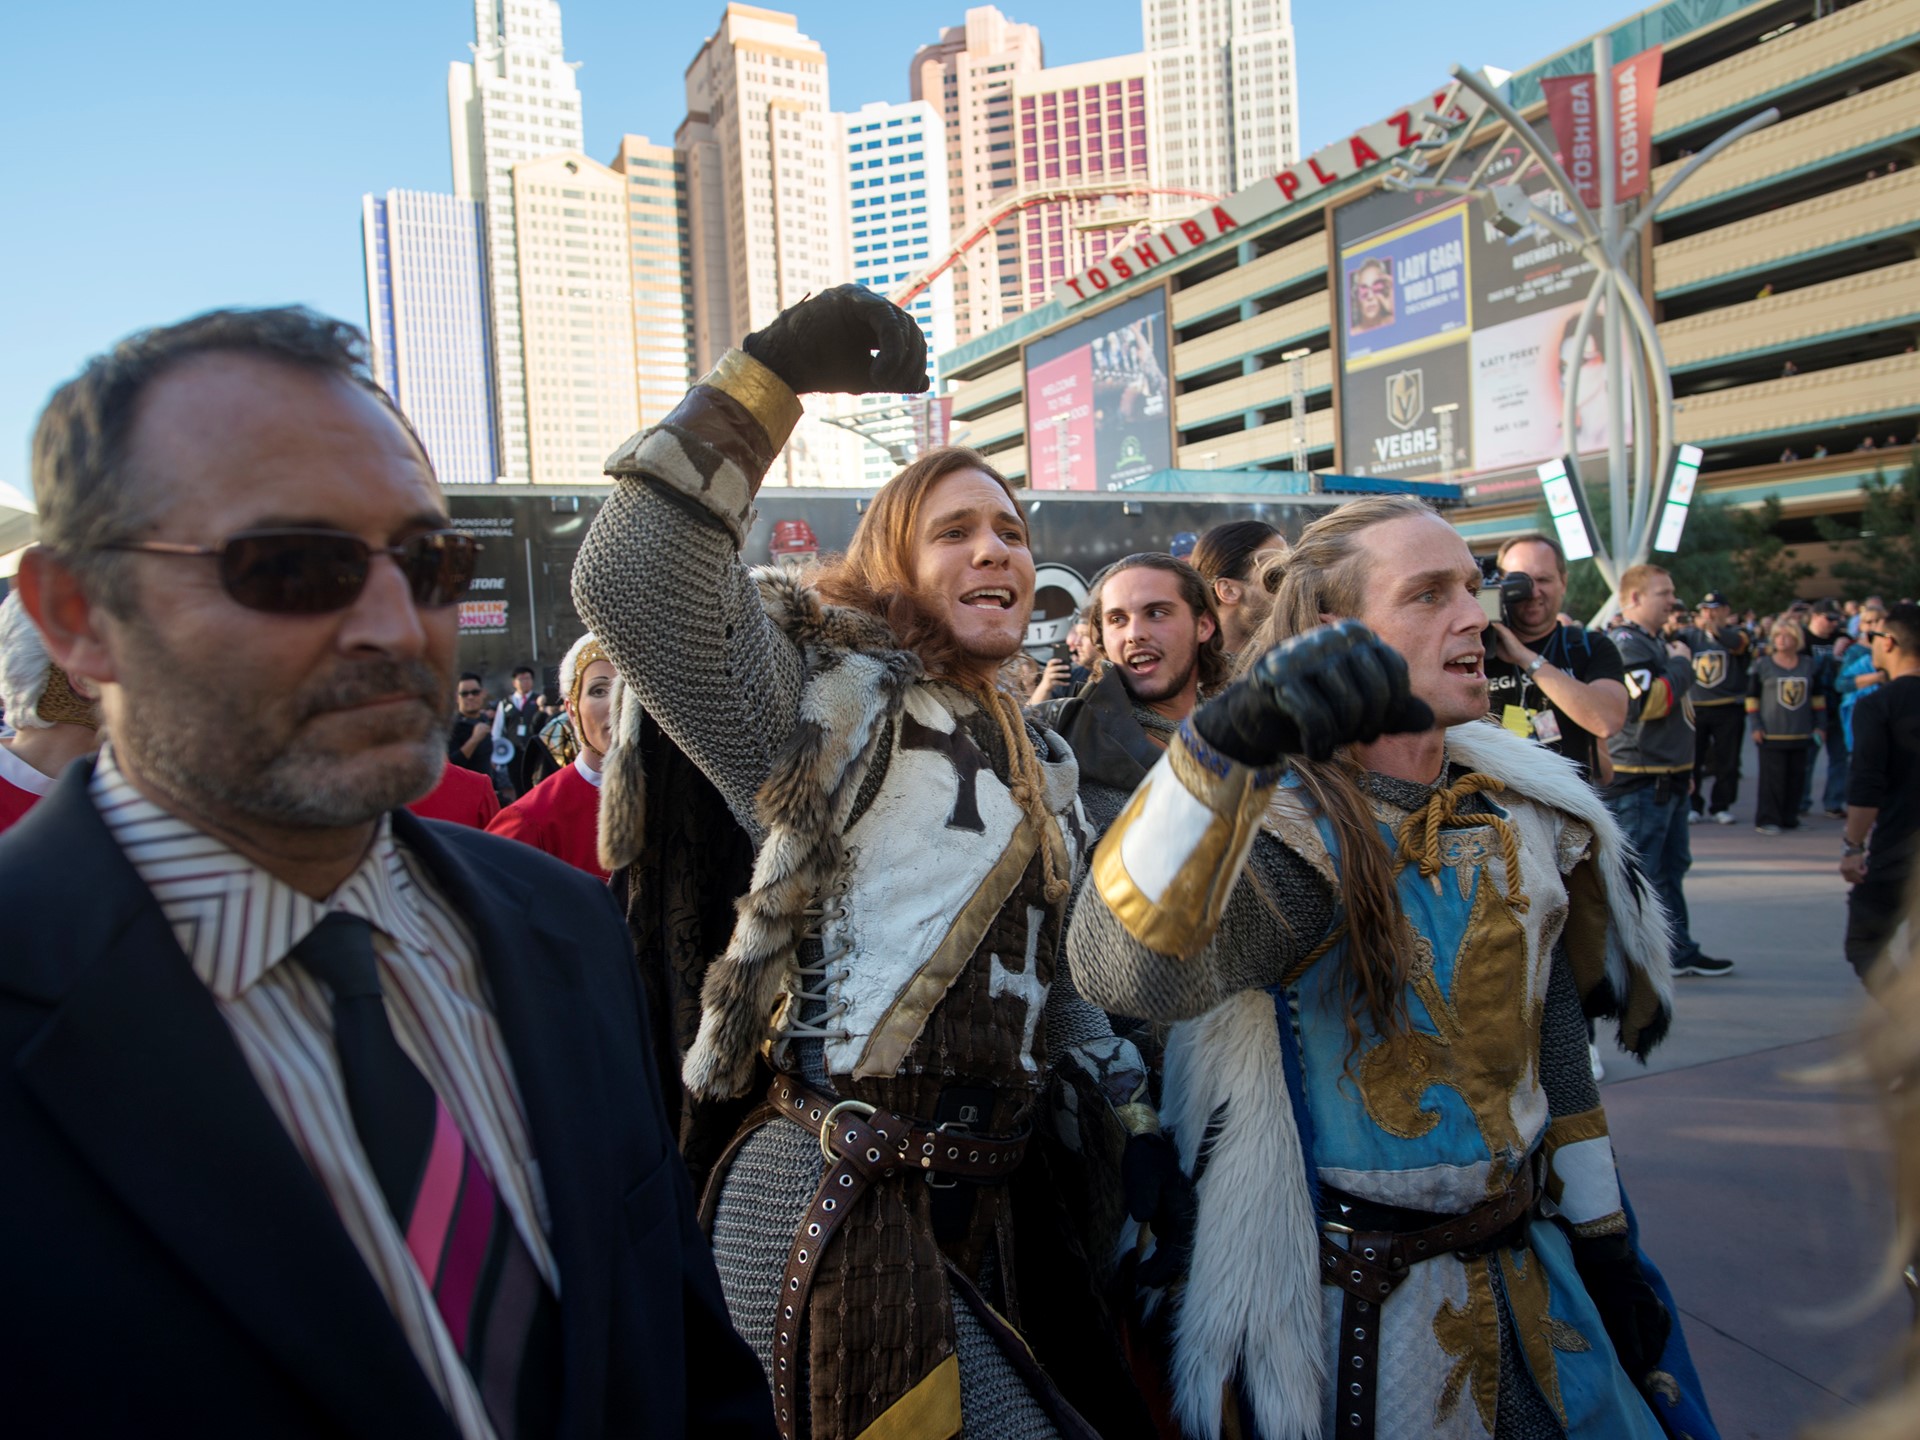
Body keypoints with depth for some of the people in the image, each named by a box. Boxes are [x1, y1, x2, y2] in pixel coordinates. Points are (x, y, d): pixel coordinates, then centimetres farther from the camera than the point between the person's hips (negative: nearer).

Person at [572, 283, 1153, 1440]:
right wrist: (773, 372, -25)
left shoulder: (1039, 759, 15)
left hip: (989, 1191, 8)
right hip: (839, 1202, -8)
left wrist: (1128, 1094, 13)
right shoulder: (830, 695, -8)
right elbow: (628, 580, -26)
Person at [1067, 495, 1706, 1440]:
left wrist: (1602, 1242, 14)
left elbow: (1550, 1033, 10)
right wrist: (1225, 742, -57)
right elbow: (1121, 972, -44)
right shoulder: (1292, 838, -24)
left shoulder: (1520, 812, -2)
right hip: (1352, 1318, -6)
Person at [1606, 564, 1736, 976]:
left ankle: (1680, 950, 29)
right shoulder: (1624, 643, -16)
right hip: (1639, 782, -11)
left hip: (1668, 779, 11)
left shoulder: (1654, 643, 18)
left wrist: (1683, 768, 25)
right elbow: (1650, 702, -28)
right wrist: (1681, 665, -13)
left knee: (1672, 867, 18)